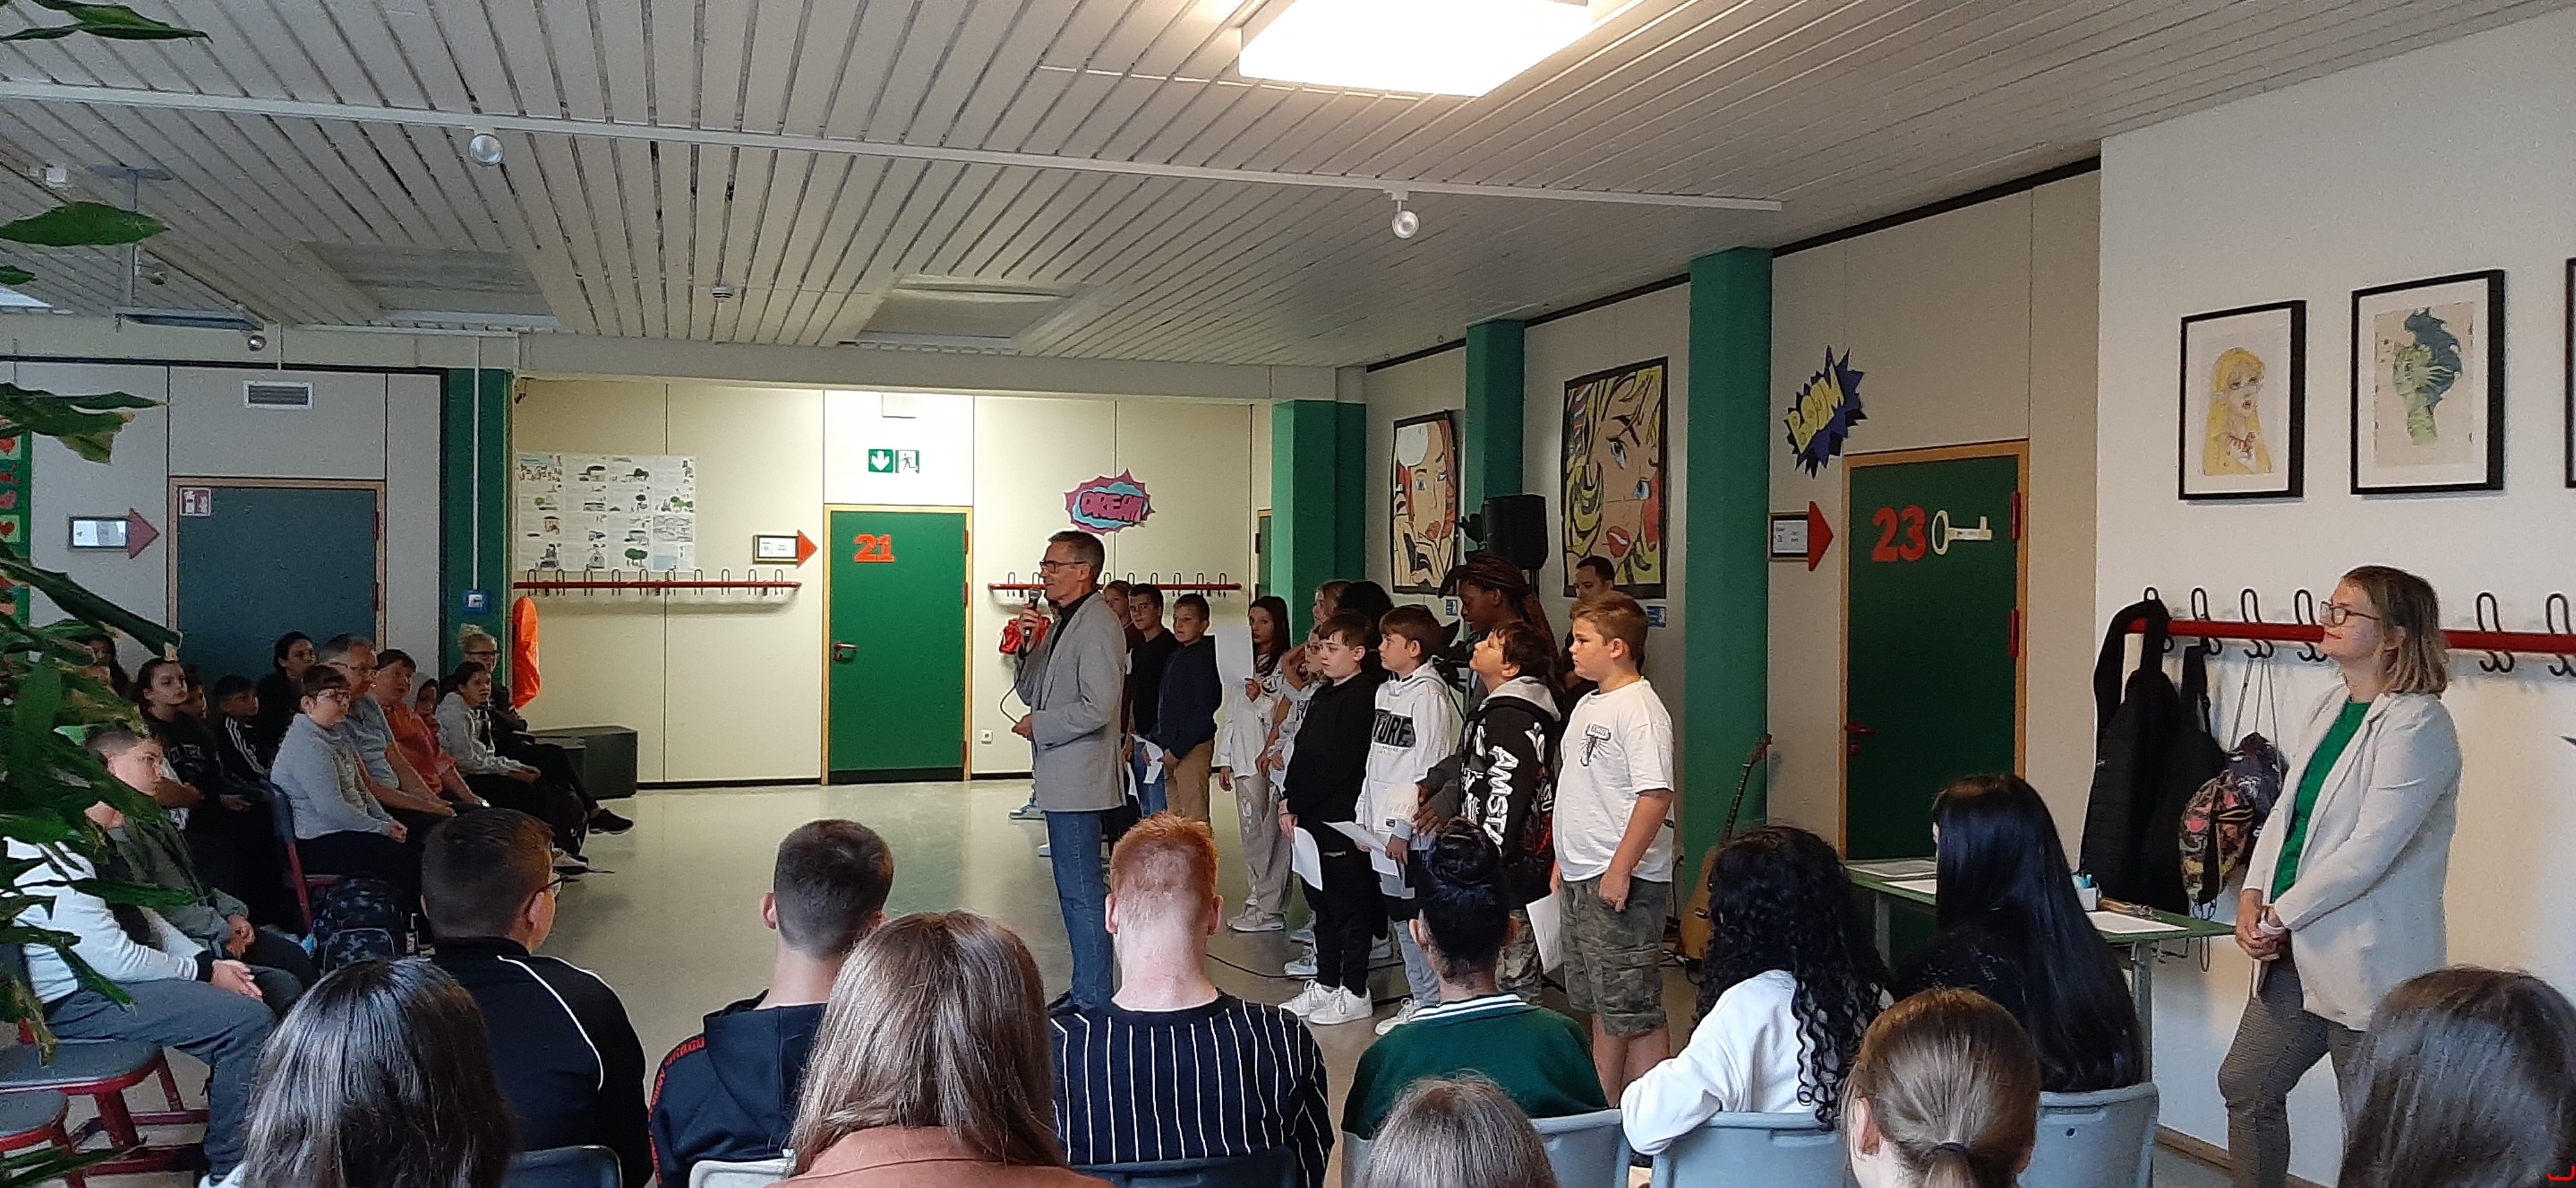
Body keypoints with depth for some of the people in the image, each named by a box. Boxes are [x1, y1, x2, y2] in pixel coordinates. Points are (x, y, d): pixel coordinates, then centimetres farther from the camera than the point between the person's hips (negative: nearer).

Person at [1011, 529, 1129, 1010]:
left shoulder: (1098, 627, -15)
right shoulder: (1062, 624, 16)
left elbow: (1097, 708, -23)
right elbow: (1031, 692, 17)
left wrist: (1038, 726, -12)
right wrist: (1026, 645, 1)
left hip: (1078, 779, -10)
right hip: (1061, 778, 10)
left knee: (1082, 892, -6)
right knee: (1075, 889, 16)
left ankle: (1092, 1000, 0)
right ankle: (1085, 992, 25)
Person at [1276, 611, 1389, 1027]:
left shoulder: (1363, 697, -15)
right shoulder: (1324, 694, 15)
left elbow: (1335, 765, -20)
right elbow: (1303, 753, 16)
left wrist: (1296, 804, -13)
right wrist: (1289, 801, 4)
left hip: (1342, 820, -10)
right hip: (1312, 817, 10)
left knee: (1350, 907, 0)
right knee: (1323, 902, 17)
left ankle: (1355, 994, 10)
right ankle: (1325, 984, 28)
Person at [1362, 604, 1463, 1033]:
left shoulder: (1429, 694, -13)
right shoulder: (1386, 691, 14)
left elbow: (1431, 769, -17)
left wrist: (1404, 827, -17)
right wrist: (1365, 818, 17)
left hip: (1413, 833, -9)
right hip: (1383, 826, 9)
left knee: (1418, 917, -3)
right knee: (1399, 916, 14)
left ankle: (1431, 1005, 8)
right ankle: (1419, 1000, 25)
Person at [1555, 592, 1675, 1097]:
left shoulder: (1639, 710, -16)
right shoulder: (1588, 704, 14)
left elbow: (1656, 796, -23)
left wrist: (1620, 871, -24)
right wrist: (1565, 858, 21)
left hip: (1622, 883, -10)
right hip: (1581, 880, 10)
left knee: (1636, 1011, -4)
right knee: (1601, 1008, 17)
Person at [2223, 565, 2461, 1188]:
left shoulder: (2418, 724, -16)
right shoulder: (2329, 707, 10)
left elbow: (2369, 850, -20)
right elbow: (2286, 811, 13)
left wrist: (2281, 916, -14)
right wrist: (2252, 897, -1)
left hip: (2367, 961, -8)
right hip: (2295, 952, 8)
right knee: (2245, 1085, 16)